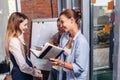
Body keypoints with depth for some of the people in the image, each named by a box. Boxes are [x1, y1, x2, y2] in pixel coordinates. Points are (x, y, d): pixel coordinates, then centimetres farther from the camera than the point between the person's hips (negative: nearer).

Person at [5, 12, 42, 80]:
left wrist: (33, 68, 7)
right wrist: (35, 73, -11)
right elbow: (23, 66, -24)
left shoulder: (19, 38, 6)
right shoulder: (14, 41, -24)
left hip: (25, 74, 9)